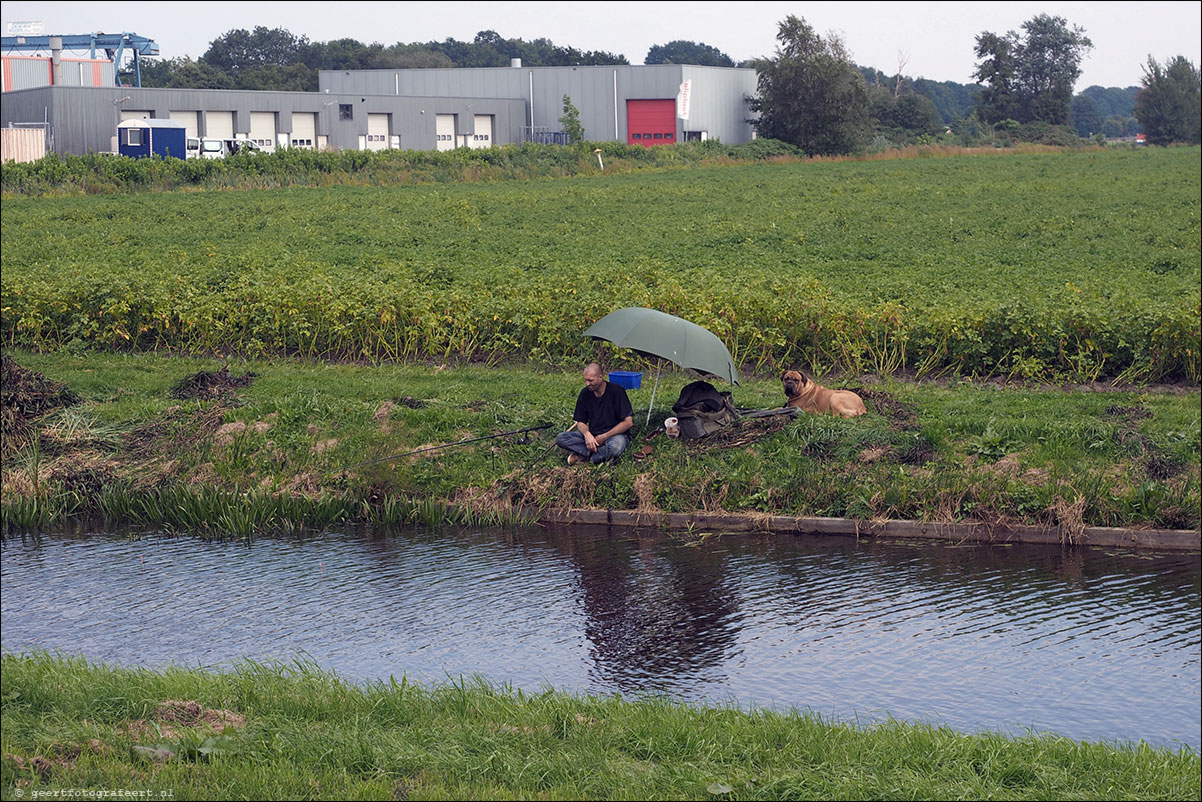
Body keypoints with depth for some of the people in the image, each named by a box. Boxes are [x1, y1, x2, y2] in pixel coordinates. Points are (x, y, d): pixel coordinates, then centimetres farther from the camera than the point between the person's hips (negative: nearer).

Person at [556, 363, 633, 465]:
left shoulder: (617, 391, -11)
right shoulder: (585, 393, 3)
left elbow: (628, 422, -12)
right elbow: (580, 422, 8)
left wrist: (604, 437, -14)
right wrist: (587, 434, -17)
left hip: (615, 434, -4)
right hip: (592, 434, 4)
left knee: (615, 446, -42)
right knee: (561, 439, -18)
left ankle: (584, 455, -23)